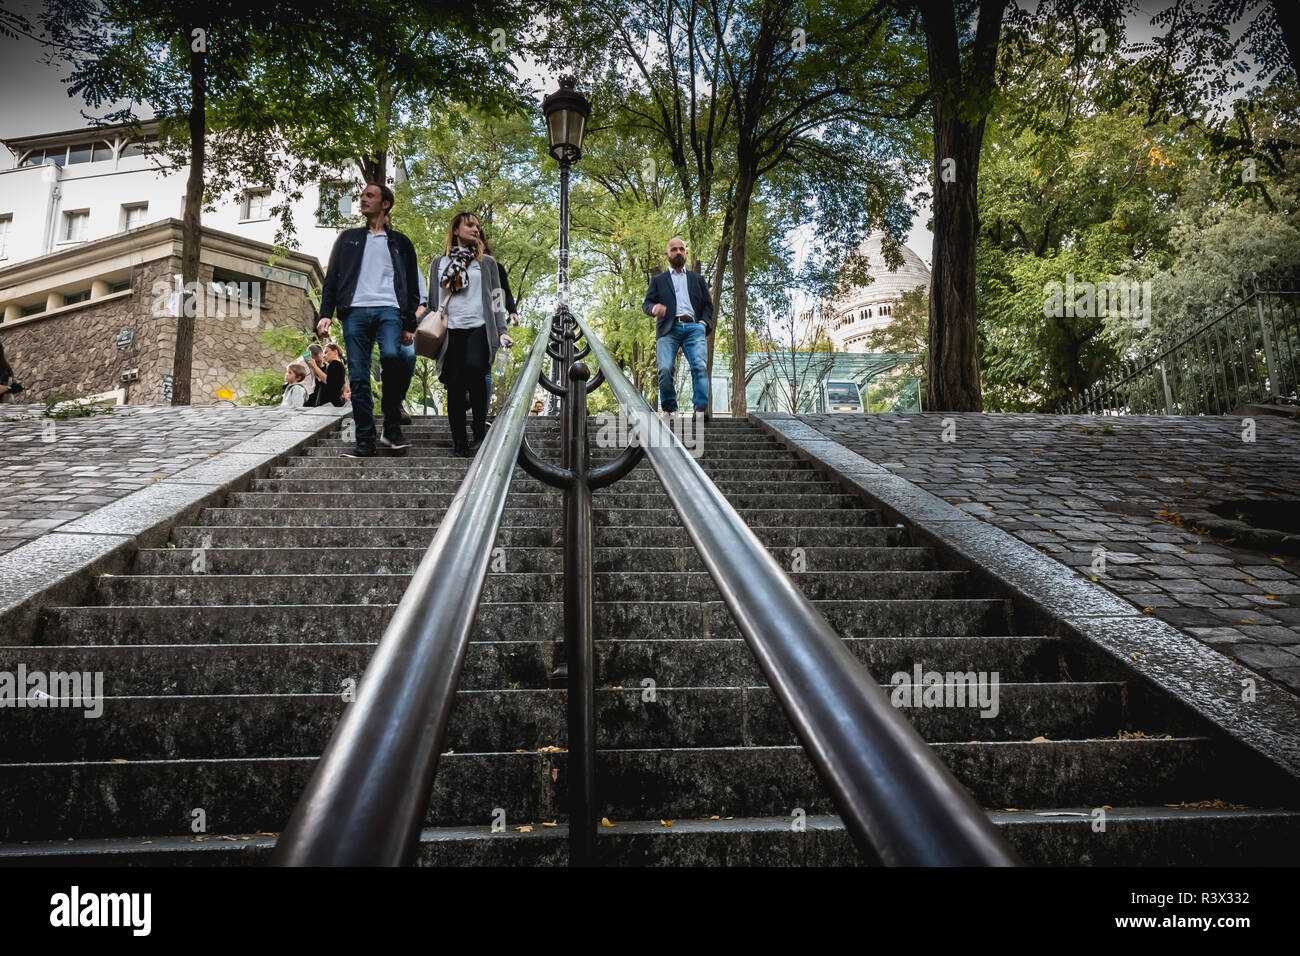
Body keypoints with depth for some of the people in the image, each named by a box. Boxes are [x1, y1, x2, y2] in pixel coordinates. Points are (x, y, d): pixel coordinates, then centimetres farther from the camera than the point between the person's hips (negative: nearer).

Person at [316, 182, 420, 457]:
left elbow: (412, 287, 16)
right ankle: (365, 442, -1)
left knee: (391, 356, -29)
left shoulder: (400, 243, 18)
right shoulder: (348, 238, 21)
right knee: (358, 378, -5)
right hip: (355, 311, 2)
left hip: (388, 309, -2)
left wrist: (409, 325, 6)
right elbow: (332, 278, 15)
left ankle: (392, 428, -16)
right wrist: (326, 313, 2)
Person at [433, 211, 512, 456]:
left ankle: (480, 430, -18)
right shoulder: (440, 263, 18)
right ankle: (458, 440, 4)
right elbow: (433, 300, 19)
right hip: (451, 330, 2)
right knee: (454, 384, -4)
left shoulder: (486, 262, 16)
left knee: (474, 366, -28)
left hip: (478, 327, -2)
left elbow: (495, 298, 11)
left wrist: (501, 331, -1)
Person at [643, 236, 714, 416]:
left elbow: (708, 305, 22)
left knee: (700, 366, -22)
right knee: (665, 369, -20)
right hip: (669, 329, -1)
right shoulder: (658, 280, 25)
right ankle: (669, 409, -9)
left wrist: (703, 323, 2)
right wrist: (654, 308, -12)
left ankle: (701, 407, -26)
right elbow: (646, 303, 14)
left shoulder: (697, 279, 28)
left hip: (693, 327, 1)